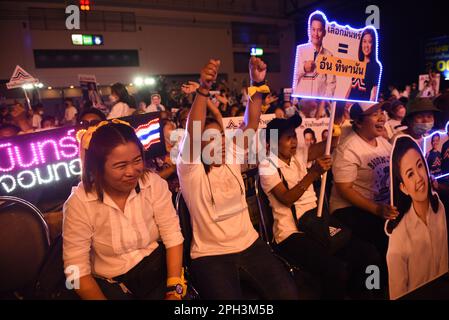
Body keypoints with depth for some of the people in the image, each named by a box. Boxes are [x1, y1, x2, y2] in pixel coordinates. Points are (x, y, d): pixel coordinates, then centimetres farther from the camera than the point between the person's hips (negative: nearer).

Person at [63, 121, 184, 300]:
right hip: (111, 284, 0)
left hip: (157, 268, 1)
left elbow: (173, 237, -11)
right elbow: (78, 270, -13)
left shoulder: (154, 183, -13)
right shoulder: (79, 203, -16)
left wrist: (174, 290, -19)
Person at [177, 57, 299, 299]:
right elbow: (193, 132, -27)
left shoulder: (231, 159, 5)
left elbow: (251, 122, -3)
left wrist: (257, 84, -15)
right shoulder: (191, 171, -9)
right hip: (211, 255, -4)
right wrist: (203, 89, -37)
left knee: (288, 293, -11)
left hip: (250, 245, 4)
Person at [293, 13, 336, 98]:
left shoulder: (328, 55, 4)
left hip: (320, 100, 1)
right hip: (301, 98, -1)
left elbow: (331, 83, 5)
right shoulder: (300, 49, 1)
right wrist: (303, 68, -12)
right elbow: (295, 76, 6)